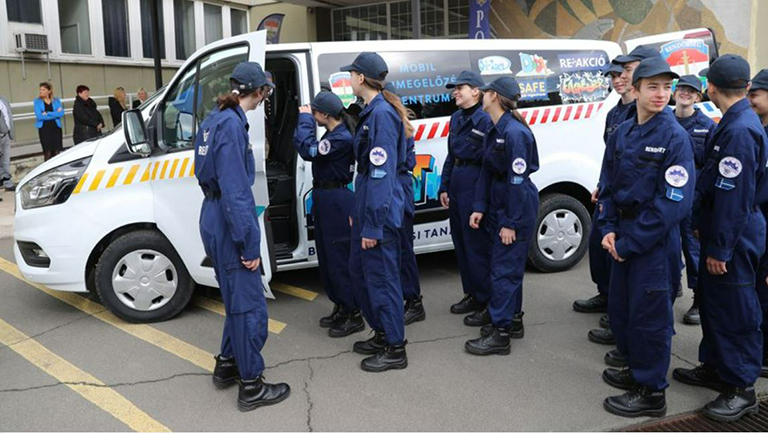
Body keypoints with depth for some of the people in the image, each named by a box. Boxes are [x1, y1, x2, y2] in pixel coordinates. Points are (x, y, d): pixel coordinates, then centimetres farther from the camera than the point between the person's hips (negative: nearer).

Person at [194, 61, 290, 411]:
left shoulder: (218, 118, 11)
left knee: (238, 299, 22)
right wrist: (250, 244, -19)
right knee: (250, 306, 0)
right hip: (229, 227, -10)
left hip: (215, 222, 10)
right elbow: (235, 193, -23)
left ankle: (227, 365, 36)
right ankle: (251, 387, 12)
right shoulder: (231, 124, -19)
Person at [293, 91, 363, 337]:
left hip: (335, 201, -11)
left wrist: (305, 119, -15)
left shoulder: (341, 138, -19)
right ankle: (341, 308, 30)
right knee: (327, 257, 17)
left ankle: (354, 316, 6)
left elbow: (308, 150, -24)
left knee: (339, 258, -4)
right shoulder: (334, 134, 13)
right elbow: (311, 151, 10)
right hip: (325, 199, 11)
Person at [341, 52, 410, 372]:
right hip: (367, 204, 10)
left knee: (382, 276, -1)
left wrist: (373, 225, -22)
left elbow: (382, 173, -22)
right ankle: (382, 333, 33)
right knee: (359, 269, 19)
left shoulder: (382, 114, -18)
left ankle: (395, 349, 13)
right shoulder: (372, 111, 13)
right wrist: (357, 212, 20)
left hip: (380, 210, -10)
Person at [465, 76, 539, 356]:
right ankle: (510, 318, 31)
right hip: (499, 205, 10)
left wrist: (511, 223, -20)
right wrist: (480, 207, 6)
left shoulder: (514, 132, -20)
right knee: (508, 266, 17)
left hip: (517, 209, -9)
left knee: (504, 269, -5)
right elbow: (487, 171, 11)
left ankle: (500, 335, 3)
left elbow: (518, 180, -22)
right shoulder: (495, 131, 9)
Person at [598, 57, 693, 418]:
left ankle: (651, 392, 17)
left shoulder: (674, 137, -14)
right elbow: (608, 186, 10)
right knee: (620, 305, 16)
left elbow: (674, 202, -18)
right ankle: (637, 369, 37)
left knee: (649, 314, 1)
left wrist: (630, 242, -17)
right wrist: (609, 229, -4)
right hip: (623, 234, 7)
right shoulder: (621, 133, 5)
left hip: (655, 239, -6)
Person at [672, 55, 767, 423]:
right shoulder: (732, 124, 9)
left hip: (735, 238, -10)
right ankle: (714, 368, 33)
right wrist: (703, 226, 19)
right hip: (719, 230, 10)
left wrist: (720, 249, -20)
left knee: (735, 310, 1)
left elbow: (734, 196, -23)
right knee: (711, 301, 19)